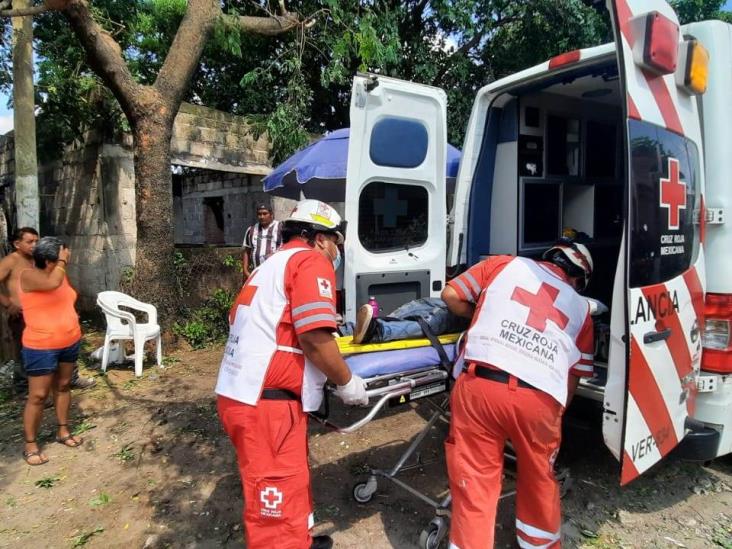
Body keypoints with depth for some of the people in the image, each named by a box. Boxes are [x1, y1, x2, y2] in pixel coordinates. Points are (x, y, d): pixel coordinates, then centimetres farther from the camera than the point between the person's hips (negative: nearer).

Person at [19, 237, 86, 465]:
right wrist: (62, 261, -23)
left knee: (63, 386, 18)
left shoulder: (59, 273, 4)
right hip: (41, 347, -7)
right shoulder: (28, 275, -16)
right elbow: (52, 283, -36)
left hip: (70, 343, 7)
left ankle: (63, 431, 33)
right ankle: (30, 445, 15)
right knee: (38, 396, 1)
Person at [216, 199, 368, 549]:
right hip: (266, 402, -10)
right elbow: (314, 337, -18)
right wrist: (346, 382, -5)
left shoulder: (273, 264, 21)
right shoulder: (311, 261, -8)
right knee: (277, 491, 3)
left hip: (242, 393, 10)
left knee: (291, 479, 24)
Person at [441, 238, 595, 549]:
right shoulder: (580, 308, 25)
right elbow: (573, 378, 25)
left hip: (480, 384, -2)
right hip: (540, 398, 3)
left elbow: (451, 295, 18)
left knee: (474, 484, 9)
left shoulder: (504, 264, 20)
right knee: (539, 480, 27)